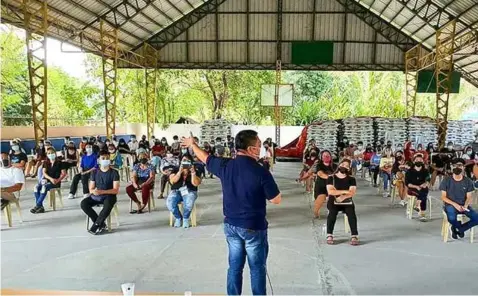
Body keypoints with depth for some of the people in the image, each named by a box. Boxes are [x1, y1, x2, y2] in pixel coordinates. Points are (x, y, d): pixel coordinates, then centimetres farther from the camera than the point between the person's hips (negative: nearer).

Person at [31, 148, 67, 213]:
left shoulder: (59, 163, 3)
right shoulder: (46, 163, 14)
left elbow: (64, 173, -1)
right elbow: (44, 173, 1)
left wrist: (58, 180, -18)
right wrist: (51, 178, -18)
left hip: (55, 182, -4)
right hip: (47, 180, 4)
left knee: (45, 187, -34)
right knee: (36, 187, -26)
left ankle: (37, 206, -28)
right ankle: (41, 207, -25)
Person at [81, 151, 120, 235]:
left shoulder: (114, 173, -4)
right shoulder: (94, 172, 7)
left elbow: (116, 190, -11)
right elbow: (91, 189, 5)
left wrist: (101, 191, -25)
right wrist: (94, 191, -21)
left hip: (109, 196, -4)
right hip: (96, 196, 4)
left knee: (107, 206, -37)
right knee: (83, 203, -23)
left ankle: (95, 225, -17)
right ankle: (101, 224, -16)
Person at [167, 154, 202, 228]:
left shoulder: (196, 172, 7)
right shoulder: (176, 170, 10)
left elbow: (196, 184, -7)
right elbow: (172, 181, -6)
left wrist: (193, 173, -17)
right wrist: (179, 172, -17)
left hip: (189, 192, -1)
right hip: (176, 191, 2)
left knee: (189, 203, -36)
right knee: (169, 202, -30)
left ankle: (185, 218, -5)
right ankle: (178, 218, -1)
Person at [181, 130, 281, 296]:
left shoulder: (225, 165, -6)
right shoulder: (261, 172, -21)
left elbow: (205, 158, 13)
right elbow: (276, 200, -13)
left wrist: (192, 144, 31)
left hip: (231, 224, 5)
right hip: (254, 227, -5)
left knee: (235, 266, 19)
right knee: (257, 268, 11)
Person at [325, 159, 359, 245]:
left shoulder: (351, 179, 6)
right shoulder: (331, 178, 3)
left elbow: (352, 193, -7)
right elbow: (330, 191, -11)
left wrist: (342, 197, -24)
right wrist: (344, 191, -15)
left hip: (347, 202, 1)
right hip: (333, 201, -1)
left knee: (351, 213, -30)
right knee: (332, 212, -32)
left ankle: (354, 236, -26)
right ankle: (329, 235, -24)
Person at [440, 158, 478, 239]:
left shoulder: (468, 181, 3)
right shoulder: (446, 180, -4)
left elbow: (469, 197, 3)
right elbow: (443, 197, -3)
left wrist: (465, 206, -18)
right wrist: (455, 204, -18)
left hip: (464, 205, 3)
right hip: (450, 205, -3)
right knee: (451, 218, -36)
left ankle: (459, 229, 4)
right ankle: (461, 227, 3)